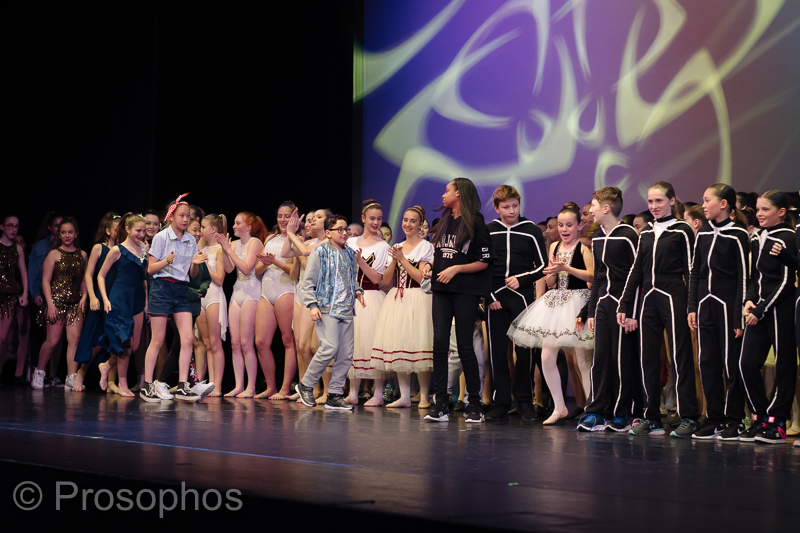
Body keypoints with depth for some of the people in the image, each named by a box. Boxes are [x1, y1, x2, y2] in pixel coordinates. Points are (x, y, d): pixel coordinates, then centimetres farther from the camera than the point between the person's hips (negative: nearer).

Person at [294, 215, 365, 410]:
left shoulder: (350, 254, 17)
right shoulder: (320, 252, -1)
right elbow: (308, 282, -3)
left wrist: (358, 291, 8)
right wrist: (312, 305, -12)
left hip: (346, 310, 6)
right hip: (326, 309, -6)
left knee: (346, 353, 1)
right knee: (330, 348, -19)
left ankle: (335, 395, 9)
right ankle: (306, 385, -1)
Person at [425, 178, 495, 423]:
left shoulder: (475, 223, -4)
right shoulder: (443, 222, 16)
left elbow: (484, 262, -7)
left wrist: (456, 269, -15)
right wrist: (429, 266, 6)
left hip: (466, 291, -6)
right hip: (441, 290, 6)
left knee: (465, 345, -4)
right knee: (440, 343, -3)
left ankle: (474, 404, 5)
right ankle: (440, 405, -2)